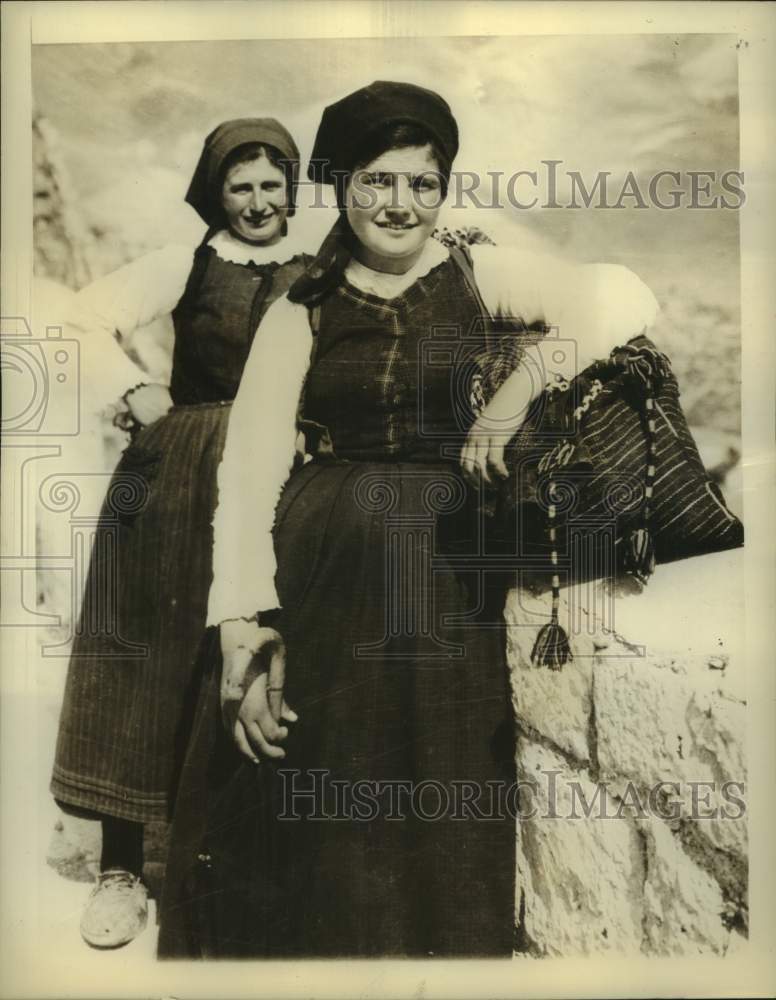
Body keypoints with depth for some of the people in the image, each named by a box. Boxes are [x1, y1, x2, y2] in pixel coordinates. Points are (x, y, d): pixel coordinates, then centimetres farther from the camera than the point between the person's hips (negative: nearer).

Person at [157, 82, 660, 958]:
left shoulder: (478, 277, 5)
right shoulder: (299, 313, 6)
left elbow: (624, 300, -9)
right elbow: (249, 470, -4)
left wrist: (517, 393, -18)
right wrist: (243, 625, -14)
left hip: (445, 589, 0)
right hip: (318, 585, 1)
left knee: (439, 849, 10)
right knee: (295, 841, 9)